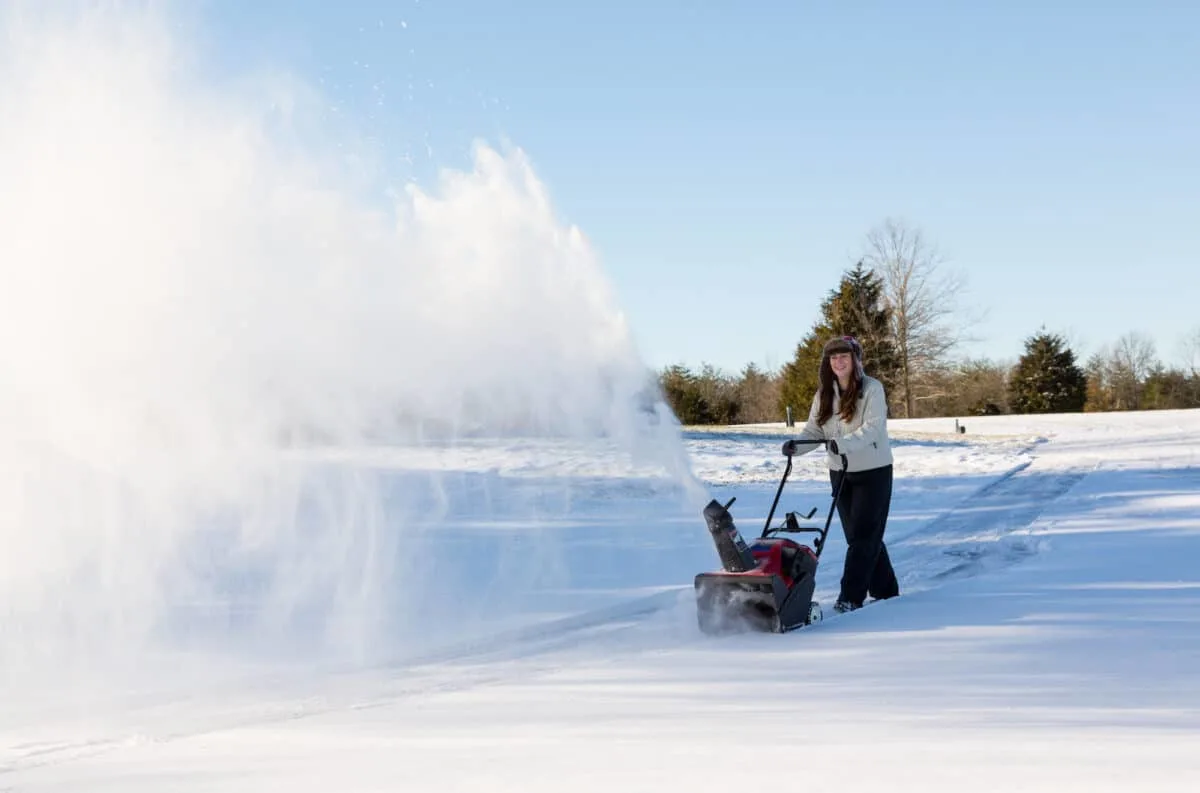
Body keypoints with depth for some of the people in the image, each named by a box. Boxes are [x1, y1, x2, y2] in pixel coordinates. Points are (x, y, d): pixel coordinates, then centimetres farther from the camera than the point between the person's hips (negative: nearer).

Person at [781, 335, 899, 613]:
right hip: (840, 472, 6)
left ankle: (851, 597, -9)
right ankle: (886, 590, 22)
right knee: (857, 535, 10)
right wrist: (796, 445, -18)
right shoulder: (824, 394, 6)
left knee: (864, 535, -7)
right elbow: (814, 431, 2)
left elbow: (872, 428, -22)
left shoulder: (871, 389, -11)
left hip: (873, 471, -6)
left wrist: (844, 443, -37)